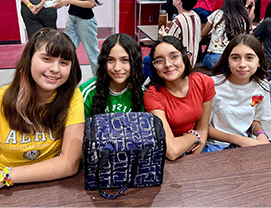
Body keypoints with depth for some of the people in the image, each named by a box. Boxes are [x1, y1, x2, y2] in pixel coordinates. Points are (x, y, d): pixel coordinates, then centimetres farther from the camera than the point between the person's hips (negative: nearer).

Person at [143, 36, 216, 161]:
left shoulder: (205, 83, -10)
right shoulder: (153, 94, -22)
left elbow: (202, 128, -1)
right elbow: (172, 151, -29)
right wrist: (194, 136, -12)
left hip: (193, 150, 4)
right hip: (164, 159, -4)